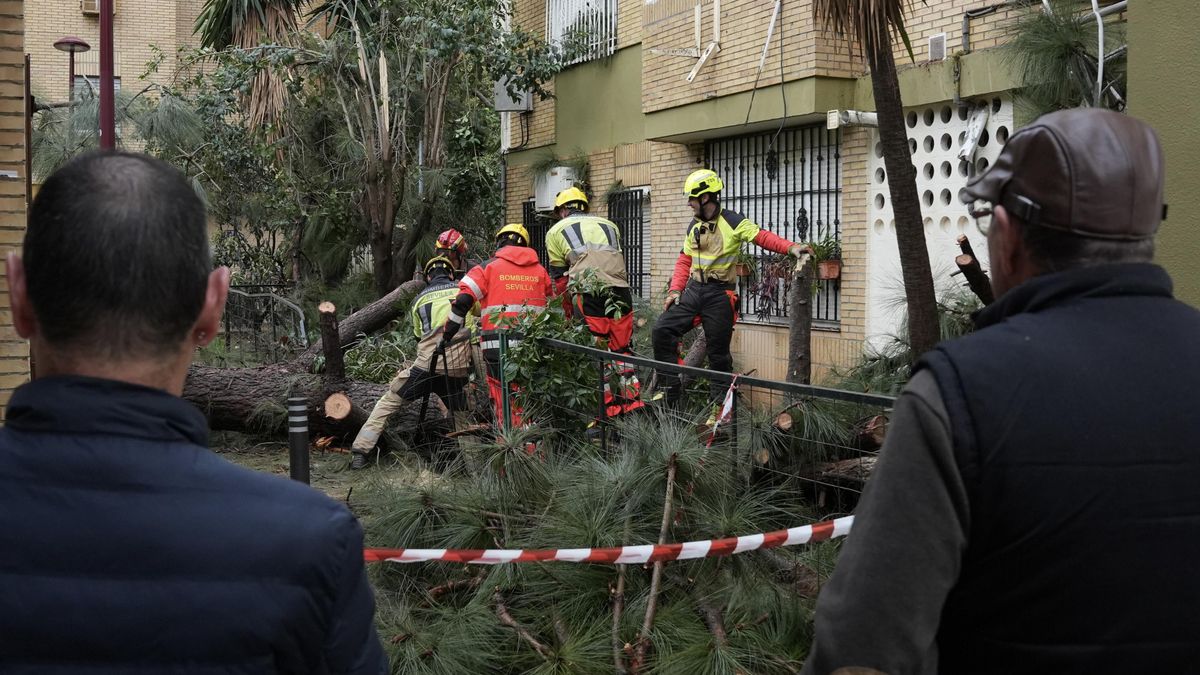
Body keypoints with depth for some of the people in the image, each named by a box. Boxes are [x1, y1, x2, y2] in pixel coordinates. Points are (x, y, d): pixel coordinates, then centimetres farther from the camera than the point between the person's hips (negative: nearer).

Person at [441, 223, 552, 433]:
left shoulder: (488, 267, 4)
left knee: (504, 404, 1)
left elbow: (462, 301, -4)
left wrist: (447, 334, 1)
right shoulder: (539, 270, 13)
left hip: (498, 346, -3)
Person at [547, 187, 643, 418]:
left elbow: (559, 277, 20)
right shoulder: (609, 225, 29)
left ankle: (609, 409, -1)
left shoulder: (556, 231, 19)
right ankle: (633, 404, 9)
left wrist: (567, 312, 28)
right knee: (622, 349, 12)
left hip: (589, 292, -3)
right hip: (620, 288, 3)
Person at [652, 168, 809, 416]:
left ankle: (718, 403, 13)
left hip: (720, 294, -6)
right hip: (693, 290, 6)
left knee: (718, 351, 0)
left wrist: (791, 247, -32)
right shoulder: (694, 227, 13)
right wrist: (675, 290, 3)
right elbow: (685, 261, 15)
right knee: (662, 329, -7)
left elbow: (762, 236, -17)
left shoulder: (732, 222, -7)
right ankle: (671, 388, 3)